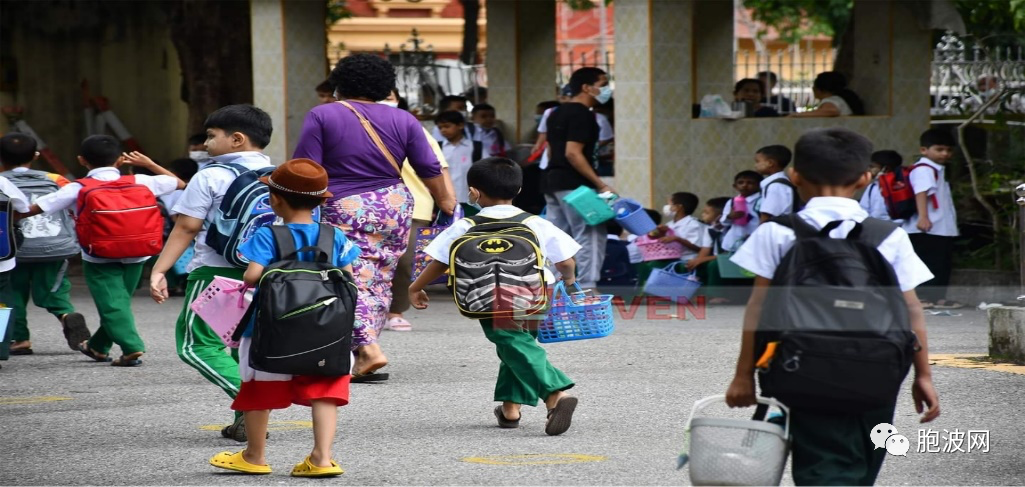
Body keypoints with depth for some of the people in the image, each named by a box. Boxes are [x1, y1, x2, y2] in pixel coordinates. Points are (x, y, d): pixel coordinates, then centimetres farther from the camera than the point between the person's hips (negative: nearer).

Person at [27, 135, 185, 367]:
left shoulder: (77, 189, -8)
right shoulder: (139, 182, -2)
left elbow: (33, 209, -9)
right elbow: (179, 183, 11)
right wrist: (149, 164, 21)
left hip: (100, 257, -4)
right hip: (135, 255, 4)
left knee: (112, 305, -2)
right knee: (118, 302, 19)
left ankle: (132, 348, -19)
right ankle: (98, 346, 35)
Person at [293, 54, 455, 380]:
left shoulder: (322, 116, -1)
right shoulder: (402, 120, 7)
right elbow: (429, 169, 9)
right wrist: (445, 202, 22)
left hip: (343, 208, -3)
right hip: (394, 206, 4)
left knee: (354, 280, -5)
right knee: (381, 280, 12)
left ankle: (368, 348, -21)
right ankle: (365, 347, 14)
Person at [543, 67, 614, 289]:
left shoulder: (557, 113, 17)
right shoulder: (582, 115, -12)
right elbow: (573, 153, -21)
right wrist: (601, 185, -21)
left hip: (552, 181, 10)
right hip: (574, 184, -10)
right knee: (591, 236, -7)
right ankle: (587, 288, -11)